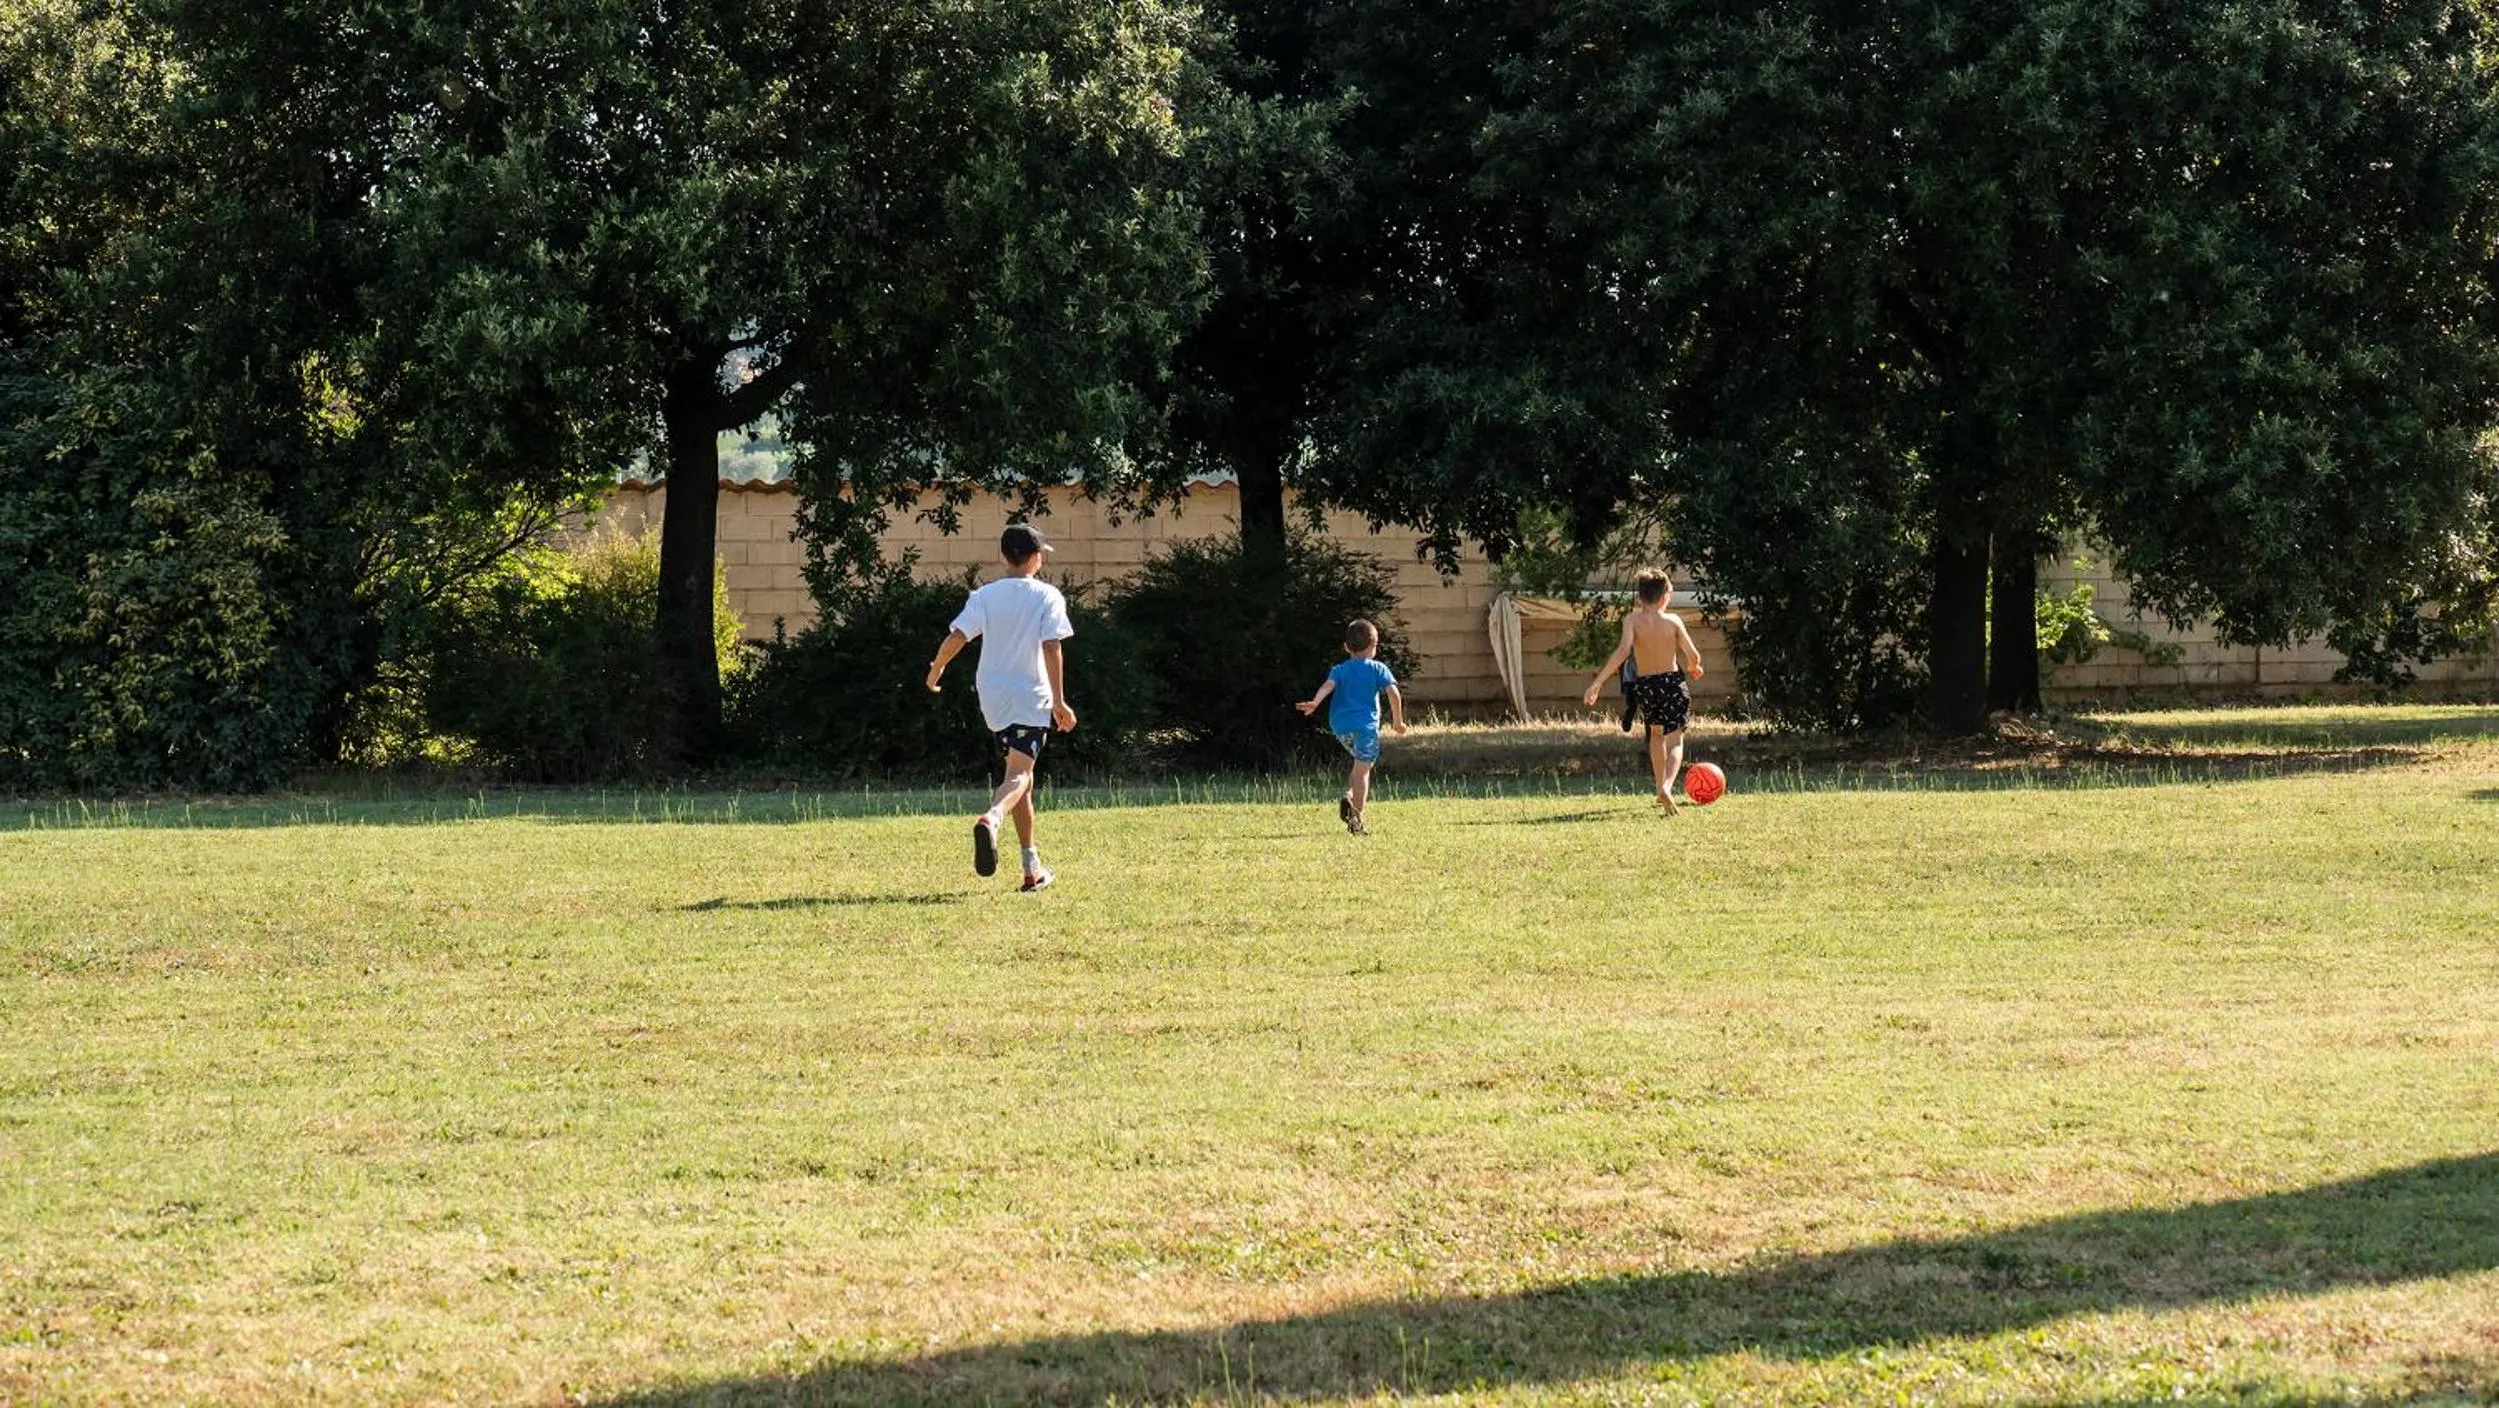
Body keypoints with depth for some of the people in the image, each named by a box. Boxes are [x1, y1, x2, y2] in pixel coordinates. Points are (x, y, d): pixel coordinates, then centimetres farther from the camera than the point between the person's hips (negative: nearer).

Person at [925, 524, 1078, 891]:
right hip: (1031, 696, -5)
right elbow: (1052, 648, -12)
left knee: (1020, 775, 17)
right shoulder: (1047, 596, -4)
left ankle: (1033, 869, 20)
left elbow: (957, 637, -5)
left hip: (993, 697, 5)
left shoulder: (985, 596, 4)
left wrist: (936, 671, 12)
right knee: (1019, 775, -14)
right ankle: (990, 819, -48)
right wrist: (1059, 701, -10)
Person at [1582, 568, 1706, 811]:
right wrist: (1694, 668, 22)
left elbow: (1623, 651, -22)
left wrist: (1597, 683, -24)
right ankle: (1667, 786, -28)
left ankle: (1661, 789, 34)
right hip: (1672, 681, -2)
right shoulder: (1673, 620, -5)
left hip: (1644, 685, 2)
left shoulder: (1633, 620, -7)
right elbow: (1692, 655, -4)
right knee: (1675, 740, -1)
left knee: (1656, 733, 27)